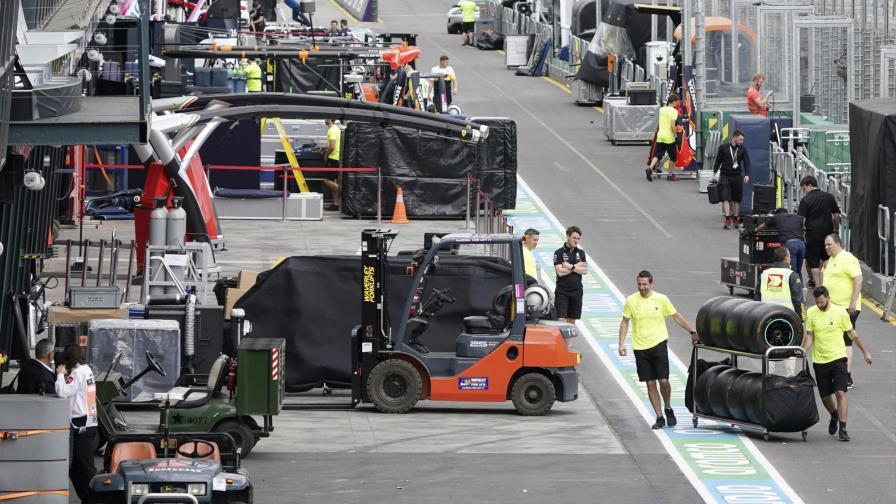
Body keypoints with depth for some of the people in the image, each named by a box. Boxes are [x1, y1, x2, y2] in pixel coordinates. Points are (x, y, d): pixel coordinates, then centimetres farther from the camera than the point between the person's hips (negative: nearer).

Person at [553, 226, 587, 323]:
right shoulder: (559, 253, -3)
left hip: (576, 291, 4)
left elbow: (584, 270, 0)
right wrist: (577, 266, -8)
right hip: (562, 292, -4)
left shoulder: (580, 253, 10)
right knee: (560, 319, -10)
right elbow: (560, 272, -14)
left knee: (572, 320, 8)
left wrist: (571, 267, -12)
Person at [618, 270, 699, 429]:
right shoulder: (631, 301, -1)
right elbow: (625, 322, 7)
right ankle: (659, 417, 10)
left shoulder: (661, 299, -2)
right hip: (640, 348, 1)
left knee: (664, 380, -7)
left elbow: (676, 317, 9)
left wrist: (692, 332, 11)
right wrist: (621, 344, -1)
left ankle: (668, 409, 19)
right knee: (650, 384, 2)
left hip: (658, 344, -1)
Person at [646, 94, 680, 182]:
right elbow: (673, 125, -19)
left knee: (657, 155, 4)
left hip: (660, 136, 5)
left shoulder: (662, 110, 9)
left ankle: (650, 168, -20)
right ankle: (670, 175, 16)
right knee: (672, 157, 11)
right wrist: (675, 134, -9)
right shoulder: (674, 111, -11)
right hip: (669, 137, -5)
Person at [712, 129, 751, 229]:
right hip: (725, 176, -2)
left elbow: (747, 162, -3)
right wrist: (714, 174, 2)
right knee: (725, 198, -11)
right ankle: (727, 220, -15)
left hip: (737, 176, 2)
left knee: (737, 199, 8)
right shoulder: (723, 148, -1)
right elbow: (718, 161, 7)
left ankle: (735, 220, 19)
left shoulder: (742, 150, 3)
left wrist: (747, 175, -18)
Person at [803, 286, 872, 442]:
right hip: (819, 360, 3)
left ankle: (843, 429, -12)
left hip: (838, 358, -3)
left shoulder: (840, 312, -8)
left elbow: (852, 333, 3)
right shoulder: (811, 313, -1)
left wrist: (865, 352, 9)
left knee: (840, 393, -15)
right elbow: (809, 335, 4)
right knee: (825, 396, 11)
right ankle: (834, 416, 42)